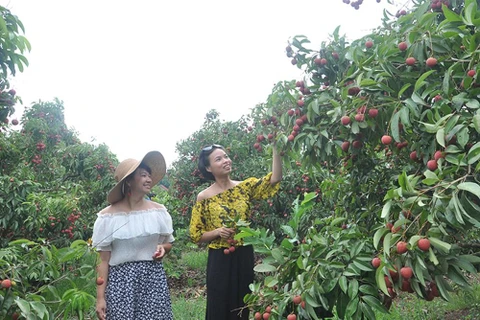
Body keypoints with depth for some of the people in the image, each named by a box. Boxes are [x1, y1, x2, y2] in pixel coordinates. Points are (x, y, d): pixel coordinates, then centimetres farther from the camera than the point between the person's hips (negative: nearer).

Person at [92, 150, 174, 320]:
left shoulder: (159, 211, 1)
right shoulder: (108, 216, -6)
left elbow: (168, 243, 16)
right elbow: (103, 260, -3)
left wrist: (162, 248, -7)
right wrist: (100, 297, -5)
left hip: (154, 278, 2)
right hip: (121, 281, -2)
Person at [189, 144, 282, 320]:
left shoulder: (245, 186, 1)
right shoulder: (204, 197, -5)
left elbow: (275, 179, -13)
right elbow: (196, 235, -1)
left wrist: (275, 148, -20)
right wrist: (217, 232, -18)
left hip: (245, 257, 3)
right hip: (220, 260, -2)